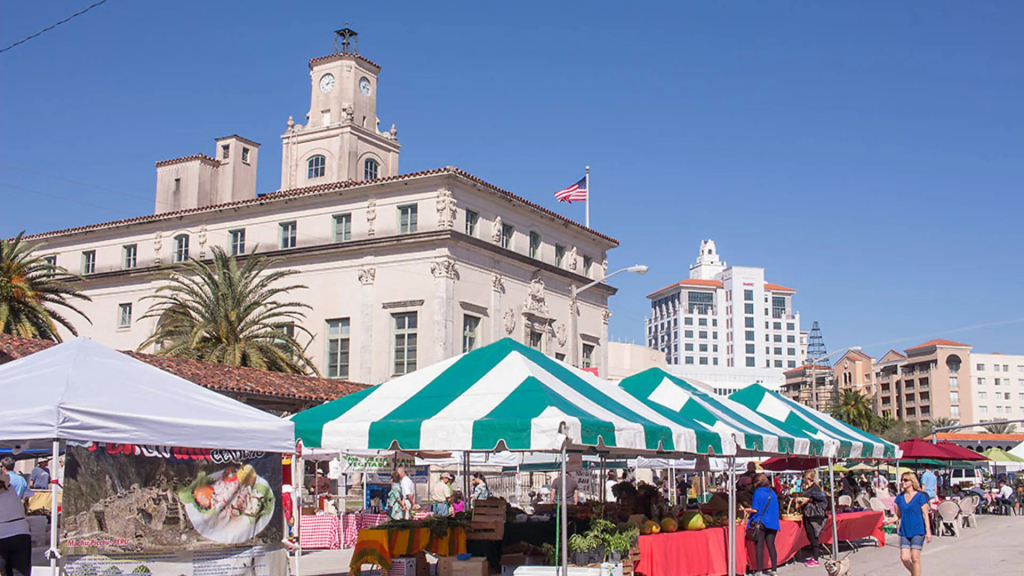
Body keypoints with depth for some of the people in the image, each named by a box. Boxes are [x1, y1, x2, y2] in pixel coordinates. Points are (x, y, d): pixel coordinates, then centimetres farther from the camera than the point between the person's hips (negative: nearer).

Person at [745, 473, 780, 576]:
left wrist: (747, 510, 6)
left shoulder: (758, 492, -8)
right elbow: (775, 509, 15)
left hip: (760, 522, -5)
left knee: (759, 546, -1)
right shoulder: (772, 492, 9)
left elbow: (755, 509, -13)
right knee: (771, 546, 9)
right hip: (772, 523, 5)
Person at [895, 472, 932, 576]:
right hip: (904, 531, 4)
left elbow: (925, 515, -4)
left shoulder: (920, 496, -4)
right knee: (904, 558, -2)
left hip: (917, 531, -4)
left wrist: (928, 531, -8)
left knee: (915, 558, -6)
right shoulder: (900, 497, 8)